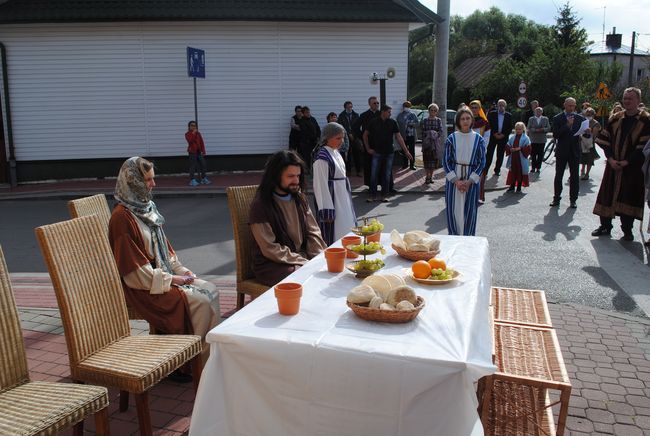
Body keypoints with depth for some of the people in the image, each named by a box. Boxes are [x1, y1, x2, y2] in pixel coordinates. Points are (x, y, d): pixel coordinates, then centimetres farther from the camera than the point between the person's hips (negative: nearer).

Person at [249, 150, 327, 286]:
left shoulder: (299, 198, 9)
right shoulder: (261, 205, -11)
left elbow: (313, 233, 9)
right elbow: (270, 249, -15)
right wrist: (304, 263, -19)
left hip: (303, 257, 7)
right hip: (271, 265, -6)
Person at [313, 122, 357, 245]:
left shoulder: (336, 153, 9)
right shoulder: (322, 158, -18)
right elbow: (320, 185, -20)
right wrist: (327, 211, -21)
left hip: (342, 198, 9)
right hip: (331, 199, -9)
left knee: (346, 234, 15)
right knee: (334, 236, -1)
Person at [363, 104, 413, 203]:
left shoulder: (392, 122, 0)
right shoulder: (374, 122, -2)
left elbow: (398, 137, 1)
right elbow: (365, 135, 9)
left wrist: (406, 151, -3)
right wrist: (368, 148, 4)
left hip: (389, 153, 1)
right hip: (377, 153, -1)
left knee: (387, 175, 5)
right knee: (374, 175, -2)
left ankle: (384, 195, 15)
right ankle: (372, 195, 8)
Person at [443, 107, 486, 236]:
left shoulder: (478, 139, 0)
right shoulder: (451, 138, 0)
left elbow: (481, 162, 0)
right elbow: (446, 161, -1)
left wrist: (469, 181, -10)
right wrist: (456, 181, -11)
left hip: (472, 180, 0)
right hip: (453, 179, 0)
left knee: (469, 210, 4)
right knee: (453, 209, 2)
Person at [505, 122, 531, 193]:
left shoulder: (525, 138, -2)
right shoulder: (512, 137, 10)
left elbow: (528, 148, -9)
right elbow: (507, 146, 10)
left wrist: (520, 149, -19)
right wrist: (510, 149, -9)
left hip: (521, 159, -3)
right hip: (513, 158, 4)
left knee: (520, 172, 3)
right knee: (512, 172, 7)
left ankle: (519, 187, 13)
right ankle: (512, 187, 17)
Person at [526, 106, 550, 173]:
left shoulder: (545, 119, 8)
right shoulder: (531, 119, 7)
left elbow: (548, 128, 3)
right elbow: (528, 129, -1)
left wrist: (543, 129, -16)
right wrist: (535, 130, -17)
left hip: (542, 140, 1)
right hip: (533, 139, 0)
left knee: (540, 154, 1)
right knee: (533, 154, 1)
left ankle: (538, 168, 9)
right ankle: (533, 167, 10)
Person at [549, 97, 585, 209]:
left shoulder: (579, 118, 6)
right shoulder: (557, 118, -1)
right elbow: (555, 135, -11)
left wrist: (586, 131, -17)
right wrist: (567, 125, -19)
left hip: (574, 151, 1)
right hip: (562, 151, -1)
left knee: (574, 177, 3)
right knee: (558, 176, 5)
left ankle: (573, 200, 11)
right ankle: (556, 198, 14)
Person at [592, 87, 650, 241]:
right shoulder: (616, 118, 7)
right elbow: (604, 139, 4)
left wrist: (627, 161, -16)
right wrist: (610, 158, -9)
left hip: (633, 167, -4)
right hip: (613, 165, 4)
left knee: (629, 198, 0)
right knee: (608, 195, 7)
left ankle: (627, 230, 11)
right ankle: (605, 226, 19)